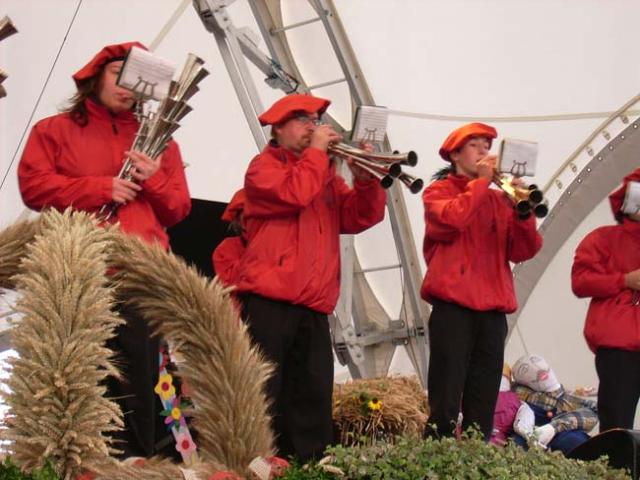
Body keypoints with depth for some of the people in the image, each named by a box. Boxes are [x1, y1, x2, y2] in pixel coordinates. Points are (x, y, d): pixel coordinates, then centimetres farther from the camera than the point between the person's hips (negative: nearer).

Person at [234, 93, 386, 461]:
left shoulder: (325, 173, 23)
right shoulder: (265, 165, 3)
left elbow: (360, 218, 12)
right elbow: (295, 193, -18)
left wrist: (366, 180, -5)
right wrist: (316, 152, -6)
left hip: (315, 305, 7)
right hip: (269, 299, -7)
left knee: (313, 398, 4)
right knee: (262, 395, -9)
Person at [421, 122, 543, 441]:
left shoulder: (499, 199, 20)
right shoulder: (439, 191, 8)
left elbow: (524, 251, 9)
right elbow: (450, 220, -15)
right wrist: (481, 182, -6)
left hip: (493, 310, 5)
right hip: (453, 306, -5)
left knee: (482, 406, 3)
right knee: (446, 402, -11)